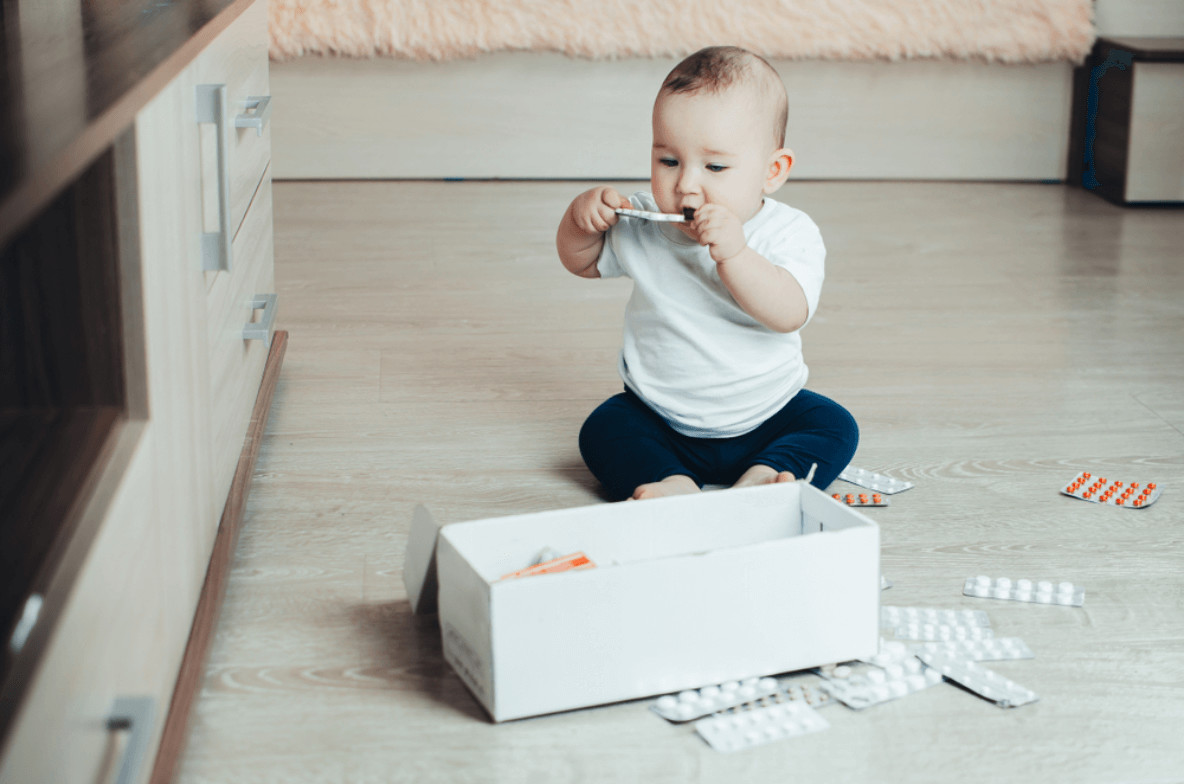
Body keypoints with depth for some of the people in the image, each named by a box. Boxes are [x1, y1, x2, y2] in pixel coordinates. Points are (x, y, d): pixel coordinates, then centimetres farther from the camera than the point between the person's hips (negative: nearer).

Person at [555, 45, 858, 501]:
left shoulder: (788, 233, -15)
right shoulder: (642, 228, -5)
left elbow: (789, 313, -30)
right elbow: (582, 262, 12)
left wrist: (734, 253, -44)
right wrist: (582, 216, -11)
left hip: (763, 421, -1)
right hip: (660, 422, 2)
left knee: (834, 427, -20)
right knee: (603, 430, -20)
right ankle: (671, 485, -36)